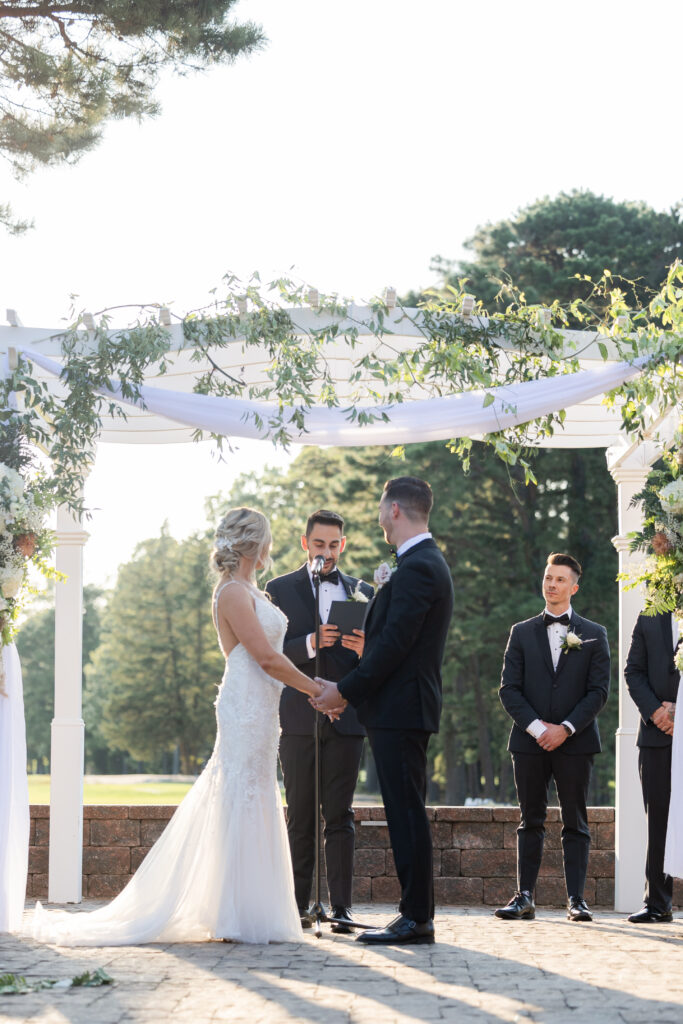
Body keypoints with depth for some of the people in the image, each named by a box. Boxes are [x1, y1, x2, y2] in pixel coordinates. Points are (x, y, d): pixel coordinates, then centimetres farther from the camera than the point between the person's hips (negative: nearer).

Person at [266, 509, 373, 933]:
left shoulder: (362, 592, 13)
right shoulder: (281, 589, 6)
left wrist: (365, 649, -12)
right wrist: (311, 643, -20)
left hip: (346, 718, 1)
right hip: (300, 718, -1)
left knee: (340, 815, -1)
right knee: (301, 815, 3)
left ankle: (342, 906, -1)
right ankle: (299, 905, 9)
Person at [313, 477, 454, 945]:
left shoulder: (416, 568, -16)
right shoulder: (428, 563, 18)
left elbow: (393, 643, -20)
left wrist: (346, 689, -13)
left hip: (399, 709, -10)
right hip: (404, 708, 10)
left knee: (407, 813, -7)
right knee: (406, 813, 12)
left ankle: (417, 918, -4)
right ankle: (416, 913, 16)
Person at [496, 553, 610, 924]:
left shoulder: (593, 635, 7)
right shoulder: (522, 632, 10)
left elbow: (599, 691, 0)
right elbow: (509, 689, 4)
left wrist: (565, 728, -11)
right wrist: (536, 726, -10)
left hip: (575, 741, -1)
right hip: (529, 741, 1)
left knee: (575, 823, 0)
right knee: (530, 822, 4)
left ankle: (576, 898, 2)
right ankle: (524, 897, 5)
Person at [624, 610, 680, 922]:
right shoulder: (649, 619, 13)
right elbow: (633, 671, 8)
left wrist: (677, 708, -12)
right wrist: (654, 711, -7)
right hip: (657, 733, 2)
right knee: (659, 818, 3)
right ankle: (657, 902, 8)